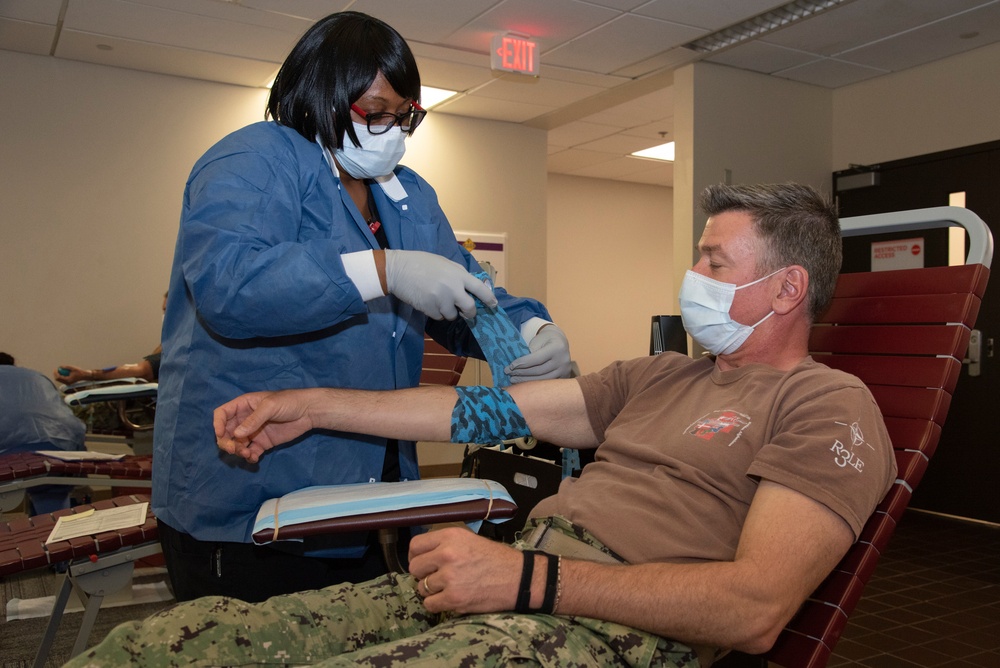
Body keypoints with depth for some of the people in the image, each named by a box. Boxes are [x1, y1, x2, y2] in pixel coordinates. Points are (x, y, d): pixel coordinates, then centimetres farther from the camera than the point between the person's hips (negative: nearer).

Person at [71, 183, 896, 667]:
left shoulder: (828, 405, 0)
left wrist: (528, 578, -22)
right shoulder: (660, 376, 23)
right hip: (518, 576, 7)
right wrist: (312, 407, 12)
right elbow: (501, 407, 16)